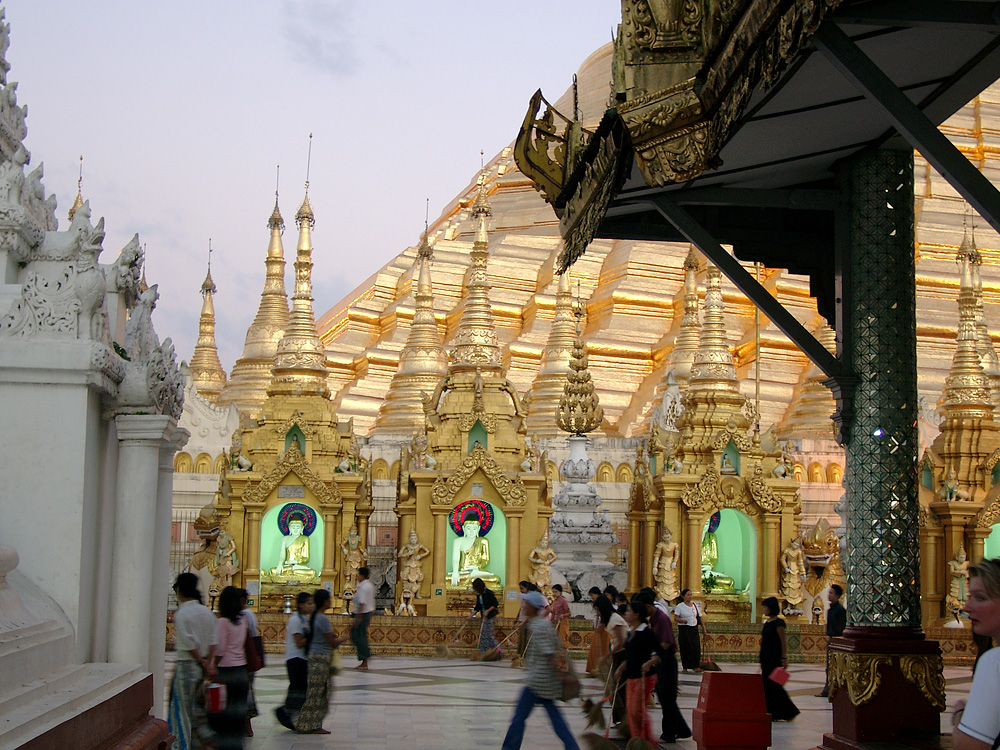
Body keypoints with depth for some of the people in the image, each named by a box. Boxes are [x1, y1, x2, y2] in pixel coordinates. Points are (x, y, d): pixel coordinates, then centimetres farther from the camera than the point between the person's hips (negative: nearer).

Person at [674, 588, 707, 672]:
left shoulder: (695, 605, 13)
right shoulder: (679, 606, -1)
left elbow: (700, 617, 15)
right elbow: (675, 618, -9)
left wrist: (704, 627, 6)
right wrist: (682, 620, -28)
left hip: (694, 629, 4)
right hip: (684, 630, -4)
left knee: (696, 647, -5)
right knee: (685, 648, -3)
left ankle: (696, 666, -3)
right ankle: (685, 667, 4)